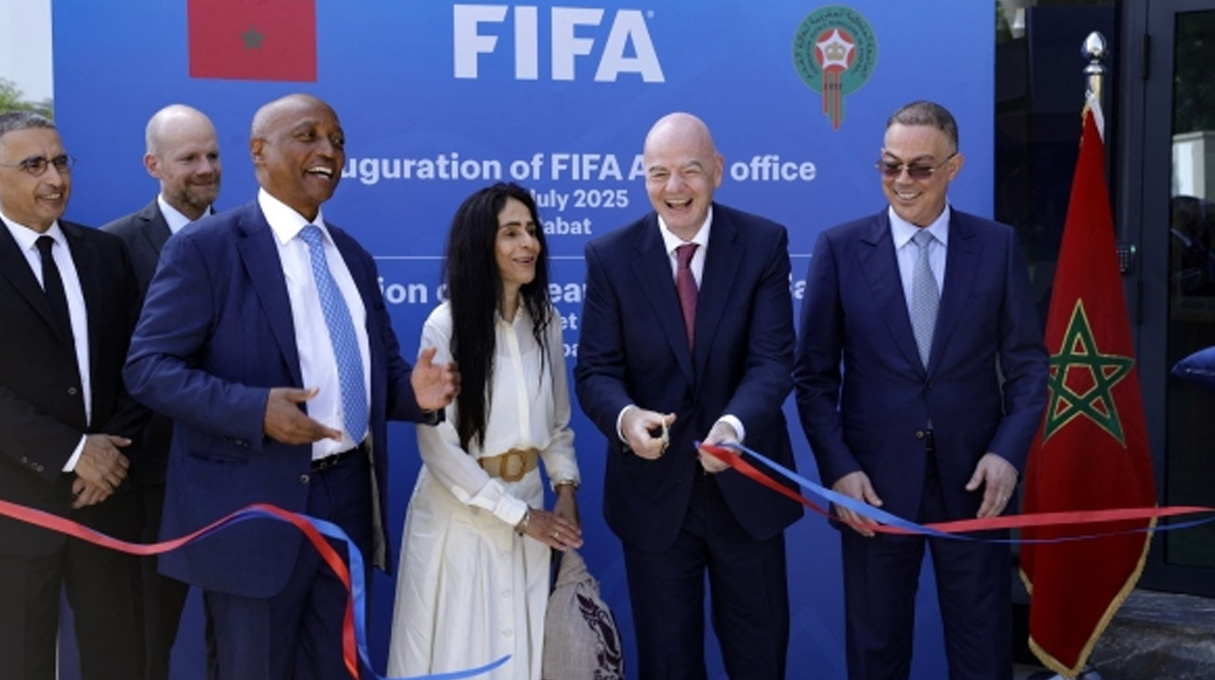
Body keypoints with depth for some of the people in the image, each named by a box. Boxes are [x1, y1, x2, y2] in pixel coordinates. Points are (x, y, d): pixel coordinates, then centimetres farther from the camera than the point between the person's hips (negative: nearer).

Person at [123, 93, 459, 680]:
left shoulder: (352, 255, 14)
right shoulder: (205, 246, -8)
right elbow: (148, 367, -13)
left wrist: (414, 389, -7)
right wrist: (255, 410, -27)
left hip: (349, 499, 6)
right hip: (255, 506, -6)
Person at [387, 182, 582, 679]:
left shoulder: (545, 321, 0)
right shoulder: (445, 326, -15)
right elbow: (438, 445, -15)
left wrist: (565, 490, -4)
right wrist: (517, 515, -12)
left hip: (531, 505, 4)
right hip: (461, 513, -4)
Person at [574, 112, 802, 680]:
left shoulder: (763, 243, -6)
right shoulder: (610, 256, -4)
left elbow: (773, 359, -14)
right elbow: (595, 369, -7)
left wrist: (734, 424, -34)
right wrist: (625, 417, -31)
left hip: (745, 484, 0)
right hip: (653, 490, 0)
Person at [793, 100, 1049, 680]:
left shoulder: (997, 246, 2)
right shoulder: (840, 249, -1)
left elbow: (1027, 363, 4)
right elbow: (814, 374, 0)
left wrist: (1008, 451, -10)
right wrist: (838, 468, -10)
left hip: (972, 478, 1)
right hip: (874, 481, 0)